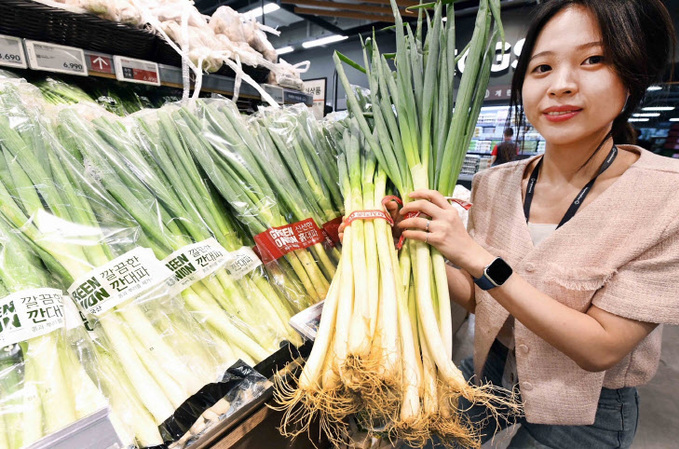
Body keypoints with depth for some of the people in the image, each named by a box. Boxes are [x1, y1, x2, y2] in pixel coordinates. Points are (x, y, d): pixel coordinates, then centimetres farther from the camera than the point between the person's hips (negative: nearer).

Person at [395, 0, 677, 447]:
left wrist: (475, 256, -33)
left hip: (586, 411, -2)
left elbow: (601, 348, -24)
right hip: (494, 367, 3)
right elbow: (481, 296, -5)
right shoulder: (495, 184, -12)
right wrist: (419, 247, -22)